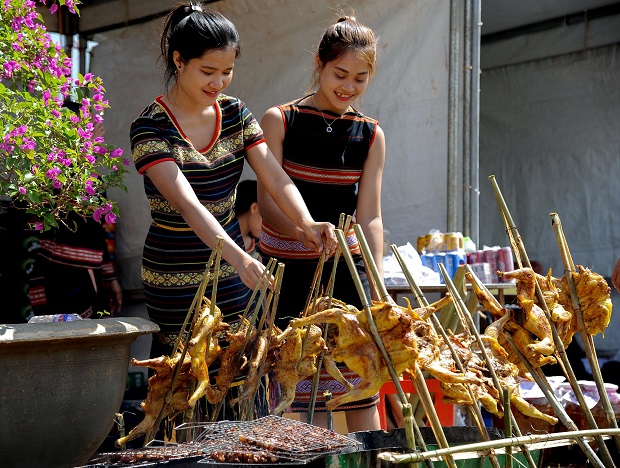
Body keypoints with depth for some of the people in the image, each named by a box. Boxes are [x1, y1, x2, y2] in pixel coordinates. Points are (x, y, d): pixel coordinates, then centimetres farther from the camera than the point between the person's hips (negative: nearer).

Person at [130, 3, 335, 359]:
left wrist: (308, 224, -25)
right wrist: (238, 257, -40)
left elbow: (276, 178, -6)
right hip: (174, 282, -5)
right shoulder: (151, 128, -15)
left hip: (231, 275, 5)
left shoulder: (235, 113, 3)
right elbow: (187, 204, -27)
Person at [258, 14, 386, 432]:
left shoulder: (370, 135, 7)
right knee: (302, 389, -5)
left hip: (348, 268, 3)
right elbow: (268, 202, -7)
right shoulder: (280, 121, -2)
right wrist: (308, 233, -27)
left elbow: (369, 216, 1)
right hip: (290, 269, -2)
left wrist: (377, 288, -13)